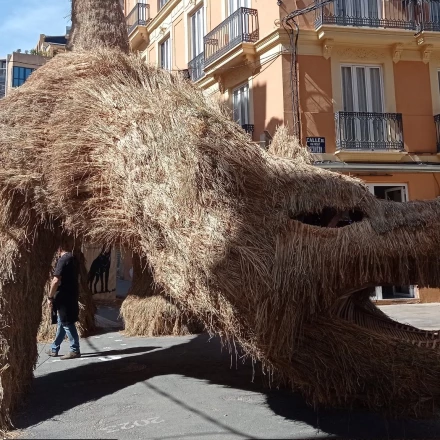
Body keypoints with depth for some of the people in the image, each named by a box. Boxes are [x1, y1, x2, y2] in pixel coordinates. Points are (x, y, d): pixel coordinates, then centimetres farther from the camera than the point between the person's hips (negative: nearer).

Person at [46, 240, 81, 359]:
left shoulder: (63, 259, -17)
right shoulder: (72, 258, 11)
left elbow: (56, 280, -23)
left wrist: (50, 297, -14)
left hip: (64, 297, -10)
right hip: (71, 295, 10)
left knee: (67, 324, -2)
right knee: (61, 322, 17)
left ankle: (75, 350, 3)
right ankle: (54, 349, 27)